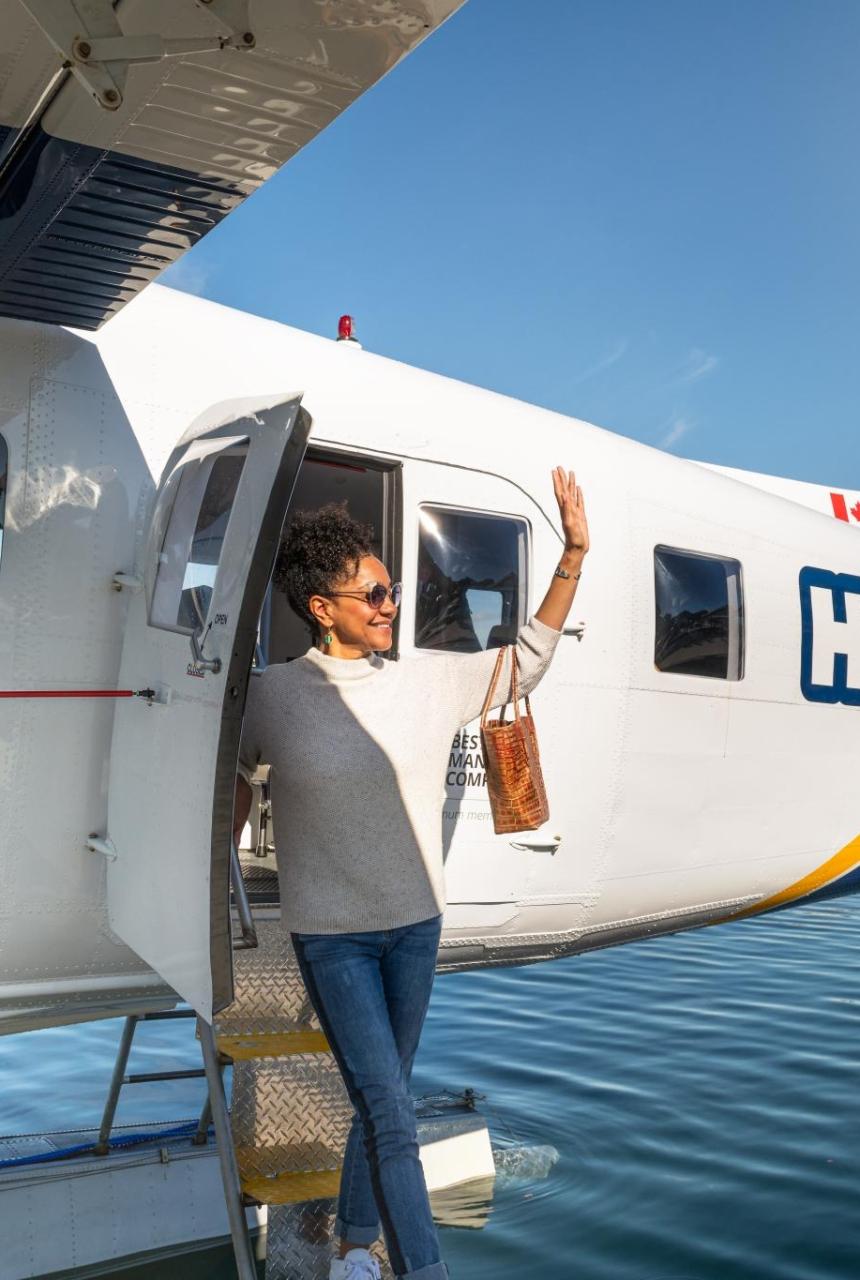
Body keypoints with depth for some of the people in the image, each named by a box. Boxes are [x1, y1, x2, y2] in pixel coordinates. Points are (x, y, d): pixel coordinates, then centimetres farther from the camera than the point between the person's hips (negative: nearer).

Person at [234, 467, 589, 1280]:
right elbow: (237, 779, 8)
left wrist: (574, 553, 0)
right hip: (330, 936, -4)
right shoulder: (273, 695, -10)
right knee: (391, 1116, -5)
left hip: (416, 923, 4)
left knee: (383, 1101, 17)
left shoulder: (430, 681, -3)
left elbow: (527, 660, 7)